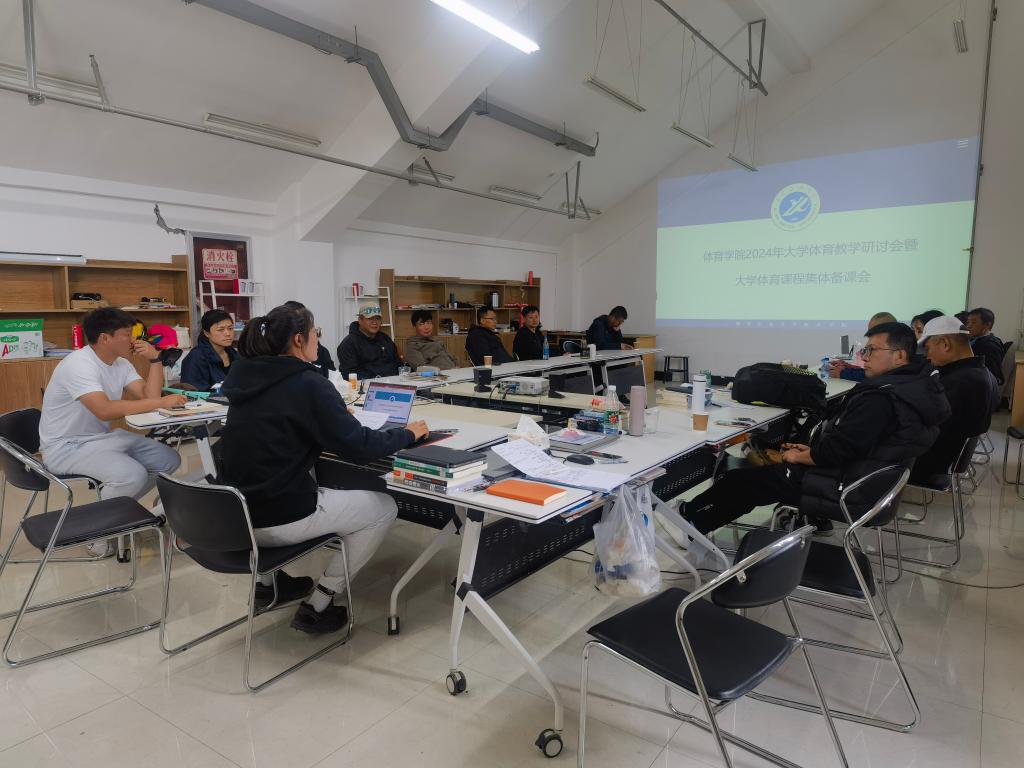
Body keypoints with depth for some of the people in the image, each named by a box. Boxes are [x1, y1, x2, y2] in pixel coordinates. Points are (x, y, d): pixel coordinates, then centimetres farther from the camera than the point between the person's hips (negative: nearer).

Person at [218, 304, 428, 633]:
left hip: (234, 512, 8)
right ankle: (317, 606, 11)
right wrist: (408, 434, -1)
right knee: (384, 507, 9)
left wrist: (335, 412, 24)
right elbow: (358, 448, -17)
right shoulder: (308, 384, -17)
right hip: (278, 519, -8)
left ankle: (269, 578, 31)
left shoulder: (243, 376, 4)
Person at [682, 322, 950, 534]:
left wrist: (800, 457, -7)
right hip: (872, 482, 10)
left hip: (848, 492, -10)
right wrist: (813, 449, 7)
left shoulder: (879, 398, -27)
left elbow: (837, 450, -26)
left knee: (741, 480, 1)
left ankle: (690, 521, 20)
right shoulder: (918, 385, 6)